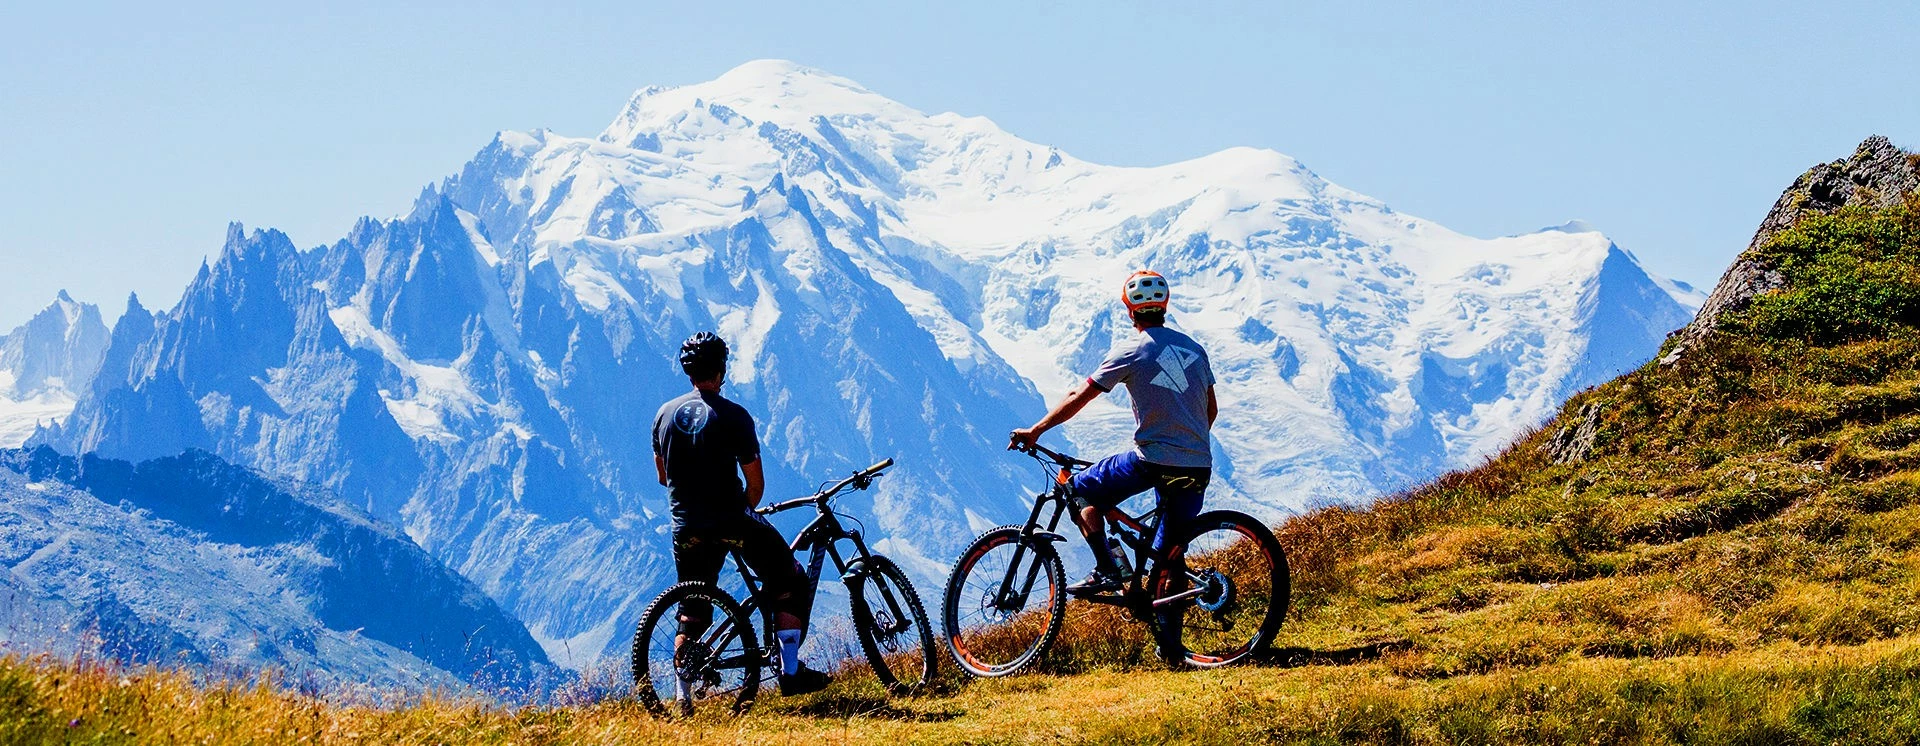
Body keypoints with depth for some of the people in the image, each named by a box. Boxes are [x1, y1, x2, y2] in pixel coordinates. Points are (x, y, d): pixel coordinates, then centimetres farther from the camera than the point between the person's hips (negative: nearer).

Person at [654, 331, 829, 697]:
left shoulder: (665, 414, 5)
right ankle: (790, 672, 6)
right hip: (731, 521, -5)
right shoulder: (733, 416, -10)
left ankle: (683, 694, 11)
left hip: (687, 527, 5)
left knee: (692, 611, 18)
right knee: (791, 584, 11)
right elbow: (756, 483, -8)